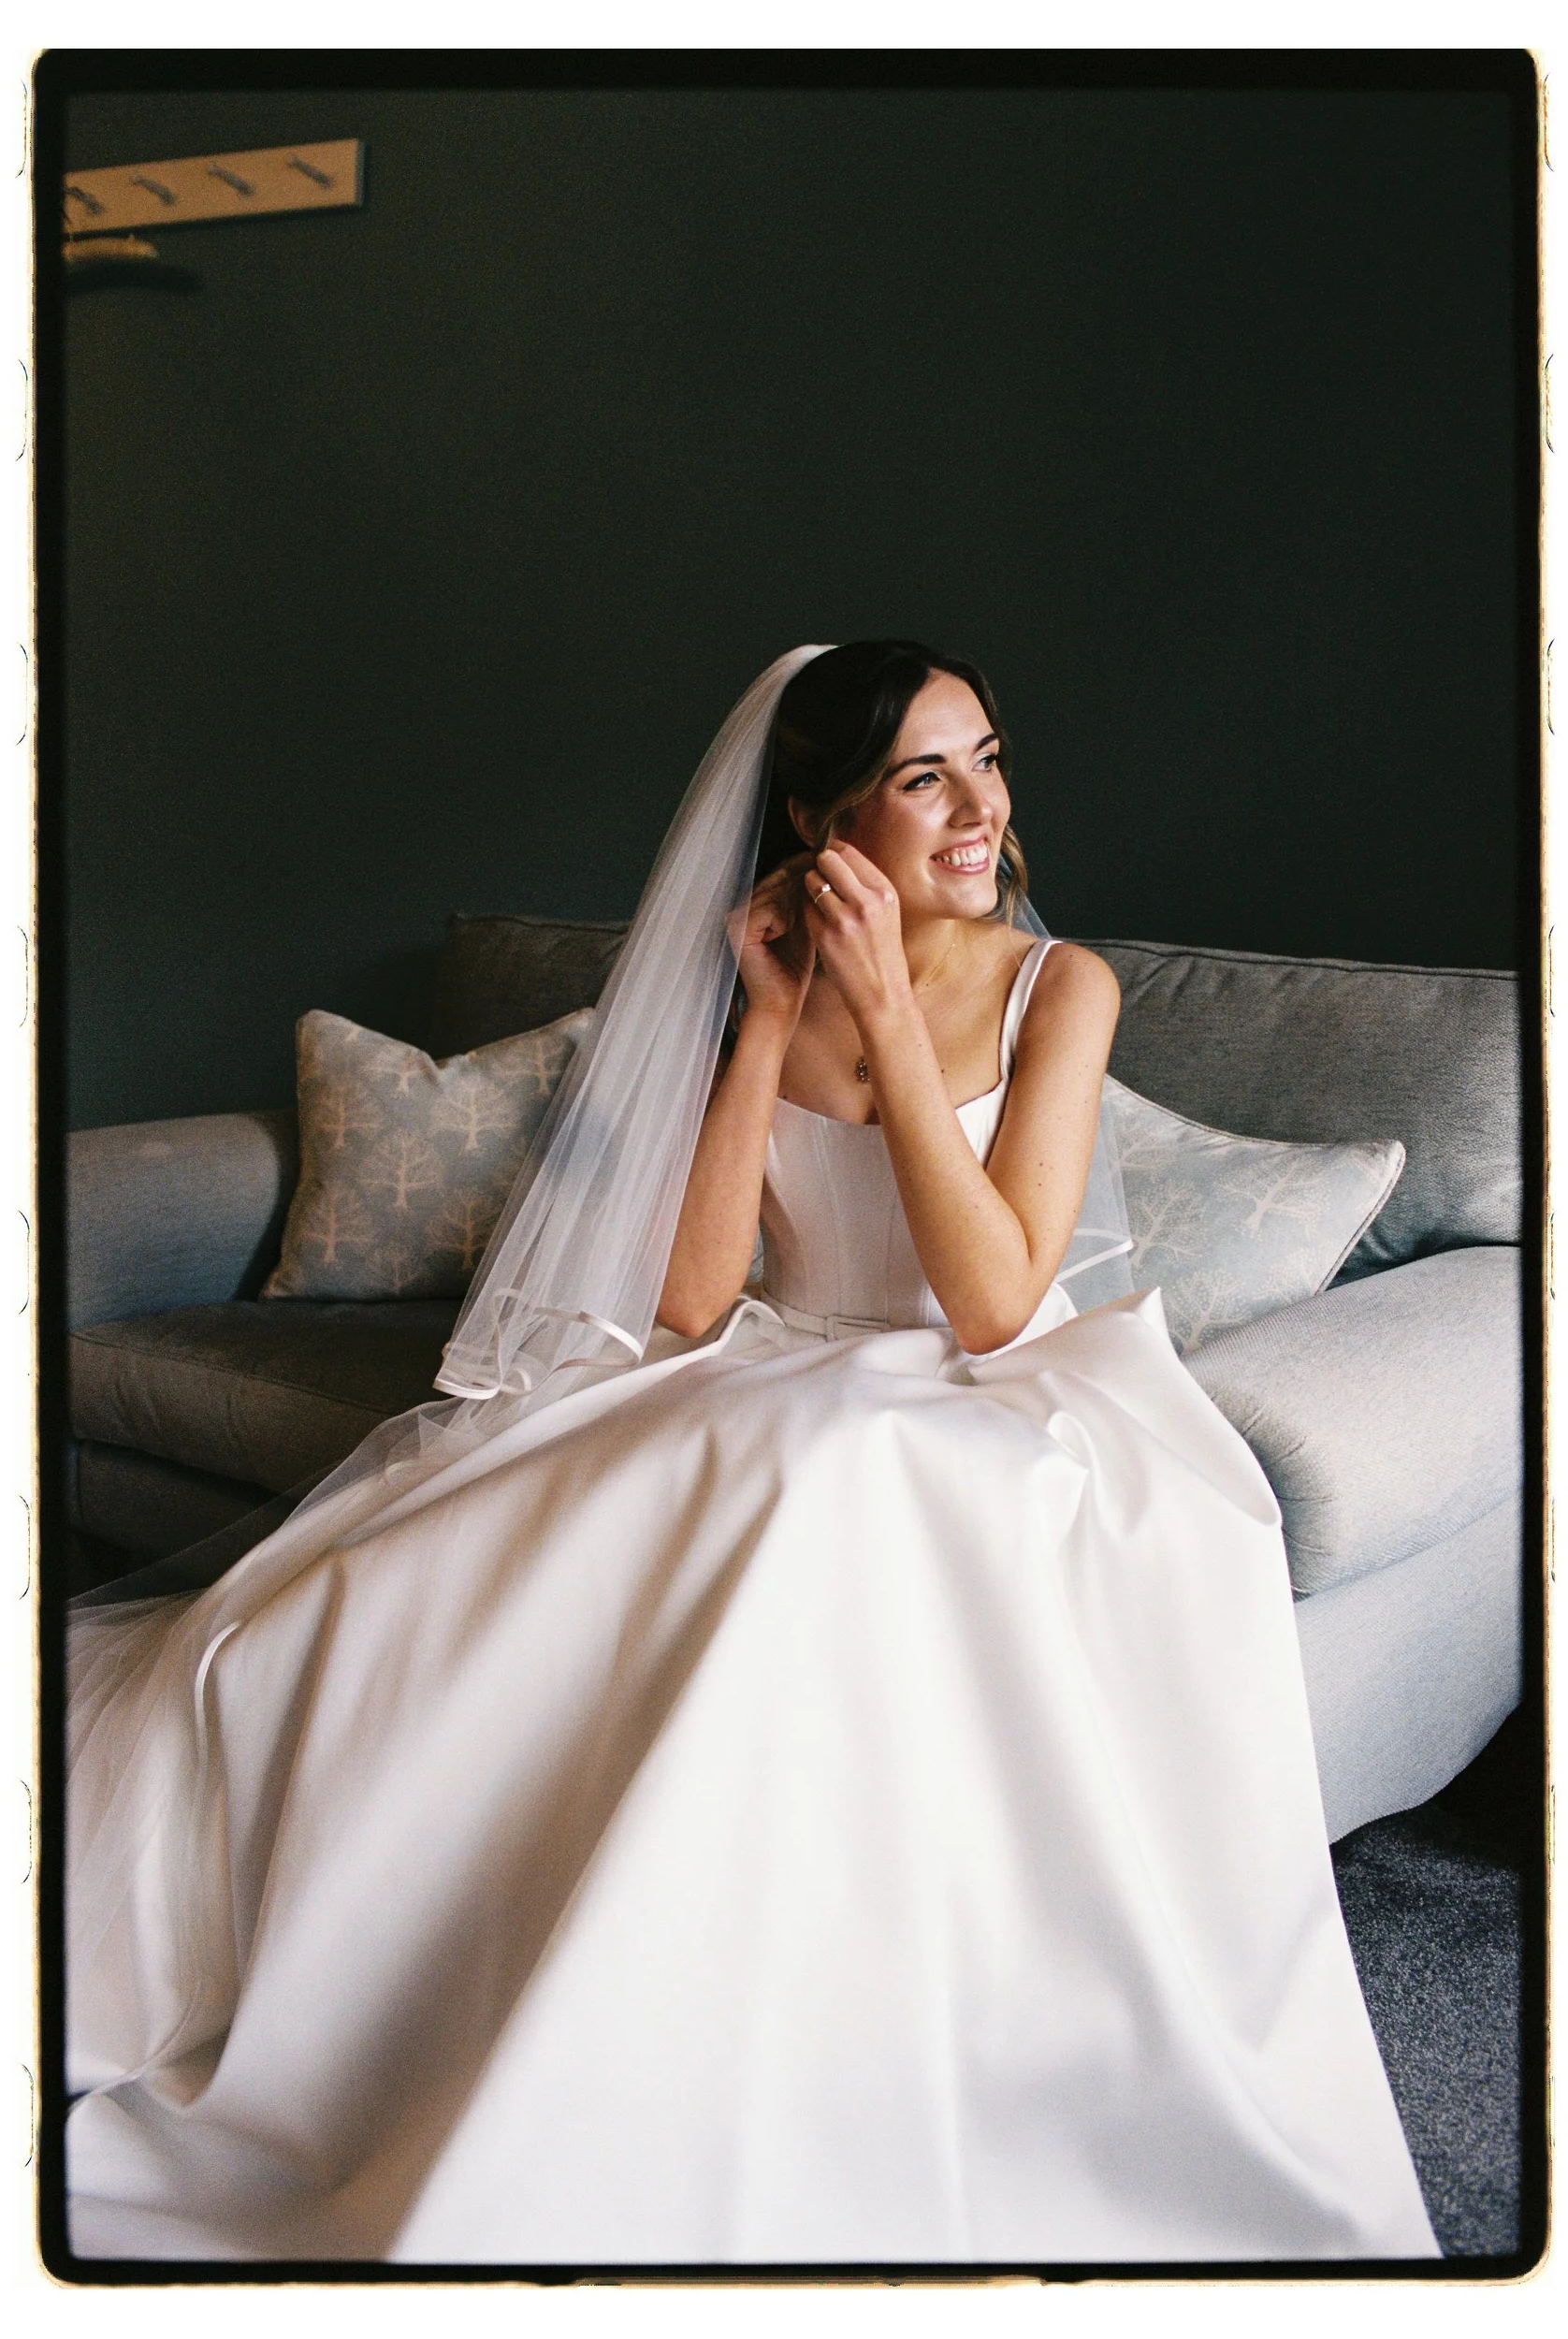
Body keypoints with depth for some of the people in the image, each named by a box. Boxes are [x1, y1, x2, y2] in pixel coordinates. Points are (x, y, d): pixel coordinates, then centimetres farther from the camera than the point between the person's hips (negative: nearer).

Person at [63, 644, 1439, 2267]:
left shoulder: (1057, 987, -4)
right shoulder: (764, 982, 4)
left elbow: (995, 1300, -17)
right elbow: (688, 1302, -6)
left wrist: (885, 1008, -19)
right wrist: (769, 1020, -10)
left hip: (987, 1413, -3)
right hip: (776, 1402, 3)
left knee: (836, 1505, -38)